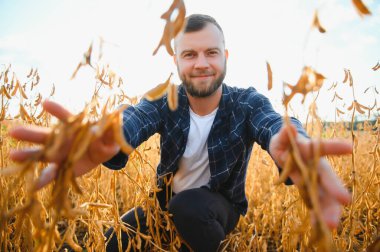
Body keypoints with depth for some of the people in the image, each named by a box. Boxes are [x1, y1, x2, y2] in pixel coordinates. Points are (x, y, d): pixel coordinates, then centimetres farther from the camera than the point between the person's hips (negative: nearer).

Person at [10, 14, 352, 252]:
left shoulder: (247, 102, -19)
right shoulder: (165, 103, -16)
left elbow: (274, 123, -43)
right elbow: (132, 119, -39)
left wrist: (294, 148, -70)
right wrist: (105, 140, -66)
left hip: (218, 205, -2)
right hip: (168, 201, 3)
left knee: (190, 206, -35)